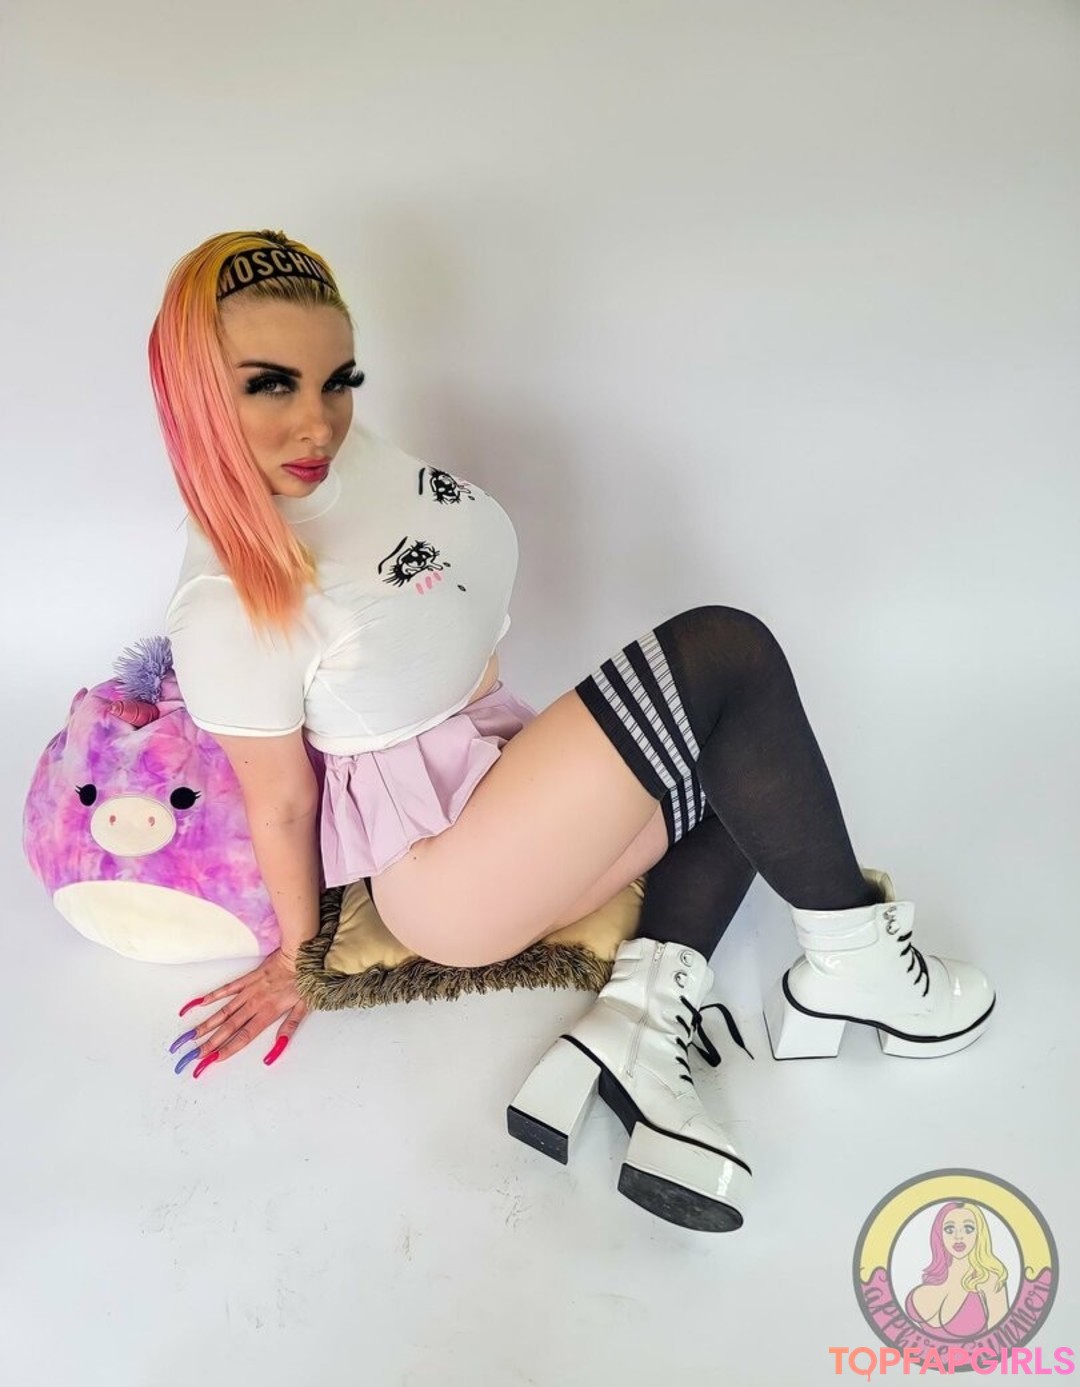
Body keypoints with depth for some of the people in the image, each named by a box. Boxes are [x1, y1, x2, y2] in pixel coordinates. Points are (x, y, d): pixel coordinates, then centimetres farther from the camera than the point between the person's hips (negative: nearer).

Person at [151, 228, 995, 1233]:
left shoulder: (347, 452, 1)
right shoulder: (224, 609, -21)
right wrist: (296, 954, 3)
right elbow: (278, 805, -10)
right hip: (439, 871, -9)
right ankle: (849, 954, -2)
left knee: (746, 780, 17)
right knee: (725, 653, -16)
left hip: (493, 757, 9)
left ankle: (638, 1017, -5)